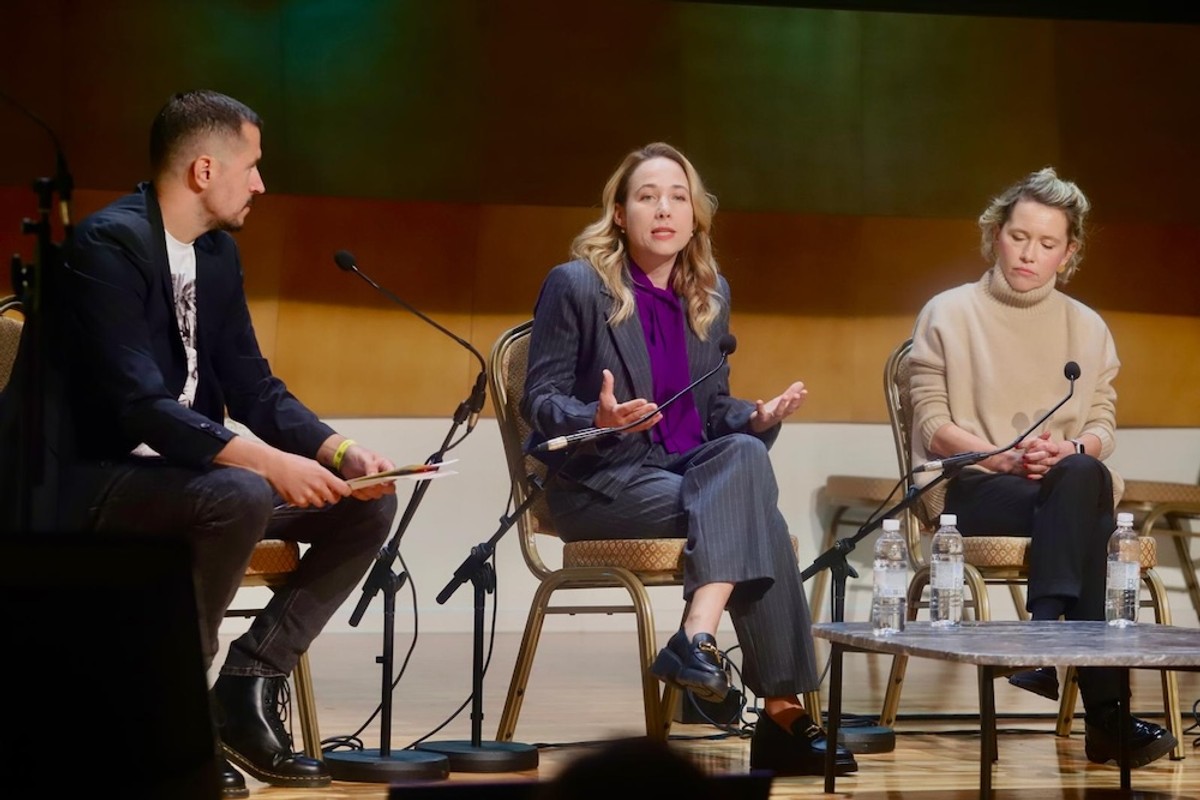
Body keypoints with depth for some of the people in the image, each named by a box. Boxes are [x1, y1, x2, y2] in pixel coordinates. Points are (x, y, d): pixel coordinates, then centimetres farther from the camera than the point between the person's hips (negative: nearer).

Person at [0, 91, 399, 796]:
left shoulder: (218, 252, 9)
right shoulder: (108, 245, -19)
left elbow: (254, 390, 10)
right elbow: (139, 407, -28)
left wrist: (343, 452, -8)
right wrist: (268, 463, -35)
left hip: (178, 468, 9)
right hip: (87, 481, -9)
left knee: (367, 506, -1)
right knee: (241, 495, -35)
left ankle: (249, 683, 1)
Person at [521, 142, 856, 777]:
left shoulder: (710, 295, 14)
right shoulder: (577, 285, -4)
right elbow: (539, 400, -5)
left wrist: (758, 417, -6)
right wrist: (598, 419, -26)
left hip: (690, 471, 5)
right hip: (600, 482, -5)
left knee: (745, 453, -31)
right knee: (752, 517, -28)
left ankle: (699, 637, -39)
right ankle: (781, 709, -28)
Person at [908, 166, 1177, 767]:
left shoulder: (1087, 328, 18)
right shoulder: (949, 315, 8)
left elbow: (1103, 425, 10)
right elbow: (933, 424, 0)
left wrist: (1070, 450, -14)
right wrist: (1008, 457, -16)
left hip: (1071, 485, 3)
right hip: (972, 490, -2)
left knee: (1080, 476, -38)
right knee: (1084, 499, -36)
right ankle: (1103, 710, -44)